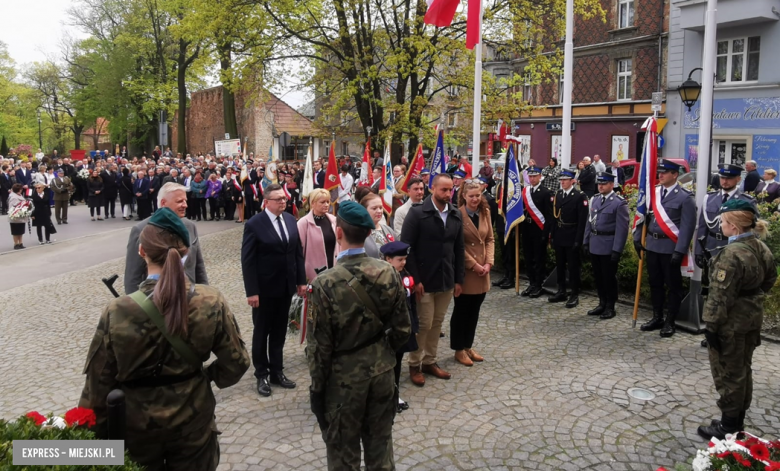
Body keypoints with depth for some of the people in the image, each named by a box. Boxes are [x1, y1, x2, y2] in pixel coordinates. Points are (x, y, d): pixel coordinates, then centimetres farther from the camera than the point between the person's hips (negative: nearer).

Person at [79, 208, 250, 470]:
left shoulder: (117, 313, -22)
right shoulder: (212, 303, -19)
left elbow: (98, 384, -12)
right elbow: (236, 362, -8)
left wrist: (95, 435, 2)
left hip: (136, 428, 0)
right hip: (193, 421, 1)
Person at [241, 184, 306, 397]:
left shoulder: (291, 220, 3)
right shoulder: (254, 224, -13)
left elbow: (298, 251, 8)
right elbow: (247, 261, -14)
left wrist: (301, 280, 5)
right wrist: (251, 291, -17)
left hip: (286, 286, 5)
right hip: (265, 288, -5)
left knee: (279, 331, 15)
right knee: (261, 332, 11)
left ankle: (277, 371, 29)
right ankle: (262, 374, 25)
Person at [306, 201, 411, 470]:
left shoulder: (324, 284, -23)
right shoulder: (389, 273, -10)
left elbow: (319, 346, -16)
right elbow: (402, 329, -1)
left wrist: (317, 387, -2)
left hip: (343, 379, -4)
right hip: (382, 372, 4)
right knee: (380, 446, 22)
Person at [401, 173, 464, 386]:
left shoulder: (456, 215, 5)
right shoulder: (417, 213, -11)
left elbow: (459, 249, 8)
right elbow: (406, 248, -12)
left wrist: (459, 279, 5)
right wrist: (415, 279, -16)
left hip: (447, 280, 5)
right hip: (423, 280, -5)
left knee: (437, 324, 14)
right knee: (424, 324, 2)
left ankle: (429, 361, 29)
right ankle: (414, 365, 20)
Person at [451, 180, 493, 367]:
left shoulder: (485, 212, 6)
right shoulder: (458, 214, -14)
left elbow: (490, 239, 8)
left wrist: (489, 262, -4)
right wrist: (473, 264, -14)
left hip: (482, 271, 6)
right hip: (464, 270, -6)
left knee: (474, 311, 14)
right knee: (461, 311, 6)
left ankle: (468, 346, 27)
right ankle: (459, 349, 19)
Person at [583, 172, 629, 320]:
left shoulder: (619, 203, -11)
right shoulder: (595, 200, 10)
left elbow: (622, 228, -14)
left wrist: (617, 250, -17)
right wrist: (586, 242, 11)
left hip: (608, 246, -6)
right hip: (594, 245, 6)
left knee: (609, 277, 4)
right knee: (598, 276, 14)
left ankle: (610, 307, 15)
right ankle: (602, 303, 27)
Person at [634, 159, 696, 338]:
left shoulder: (684, 197, -9)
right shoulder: (653, 193, 7)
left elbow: (687, 227, -13)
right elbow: (644, 216, 11)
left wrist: (680, 251, -18)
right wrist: (637, 239, 3)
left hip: (670, 247, -5)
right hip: (652, 245, 6)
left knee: (673, 285, 6)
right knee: (655, 283, 14)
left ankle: (670, 322, 15)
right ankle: (657, 318, 26)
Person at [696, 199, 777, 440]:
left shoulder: (732, 254, -25)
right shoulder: (762, 248, 2)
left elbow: (721, 295, -24)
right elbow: (770, 279, 17)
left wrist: (711, 325, -19)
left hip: (731, 321, -9)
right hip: (753, 316, 9)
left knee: (728, 373, 4)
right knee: (743, 369, 19)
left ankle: (729, 426, 16)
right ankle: (738, 420, 33)